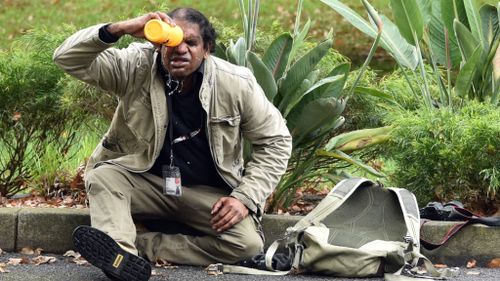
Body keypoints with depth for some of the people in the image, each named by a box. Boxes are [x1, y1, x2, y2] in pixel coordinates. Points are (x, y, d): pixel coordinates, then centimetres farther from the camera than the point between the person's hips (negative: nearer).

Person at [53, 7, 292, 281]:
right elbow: (68, 59, -21)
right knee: (102, 178, -29)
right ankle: (125, 257, -52)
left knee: (248, 243, -27)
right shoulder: (137, 65, -13)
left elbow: (275, 141, -3)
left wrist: (245, 197, -14)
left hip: (208, 193, 0)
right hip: (145, 181, 1)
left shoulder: (236, 83, -13)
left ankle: (140, 245, -27)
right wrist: (119, 29, -36)